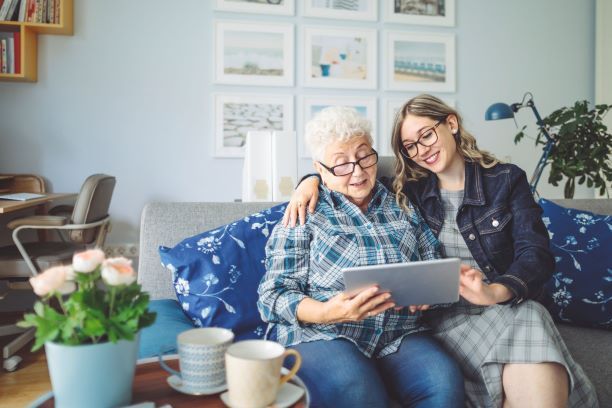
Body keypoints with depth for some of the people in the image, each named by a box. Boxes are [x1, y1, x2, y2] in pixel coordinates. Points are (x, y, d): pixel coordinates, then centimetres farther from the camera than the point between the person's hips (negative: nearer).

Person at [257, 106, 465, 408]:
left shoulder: (402, 206, 13)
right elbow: (274, 296, -4)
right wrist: (327, 312, -22)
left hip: (400, 336, 4)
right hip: (320, 335, -3)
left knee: (445, 382, -25)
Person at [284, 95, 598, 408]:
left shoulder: (506, 180, 5)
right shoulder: (409, 191, 9)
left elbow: (536, 254, -4)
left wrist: (496, 291, -23)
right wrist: (312, 180, -2)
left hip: (512, 304, 1)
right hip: (447, 315, -1)